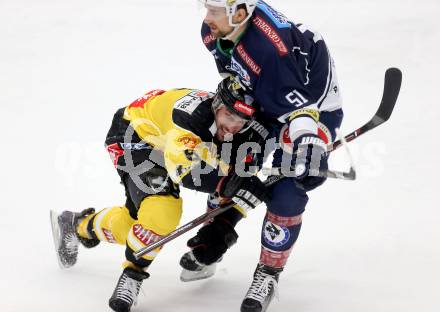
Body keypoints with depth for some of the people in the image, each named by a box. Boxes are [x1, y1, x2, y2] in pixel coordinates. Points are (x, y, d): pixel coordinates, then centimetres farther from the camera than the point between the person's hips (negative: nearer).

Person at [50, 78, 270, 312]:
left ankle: (78, 226, 39)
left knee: (135, 223, 11)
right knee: (162, 211, -28)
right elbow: (183, 166, -48)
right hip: (131, 135, -8)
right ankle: (132, 275, -10)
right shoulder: (194, 112, -38)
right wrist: (230, 183, -53)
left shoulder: (238, 133, -15)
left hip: (159, 147, 8)